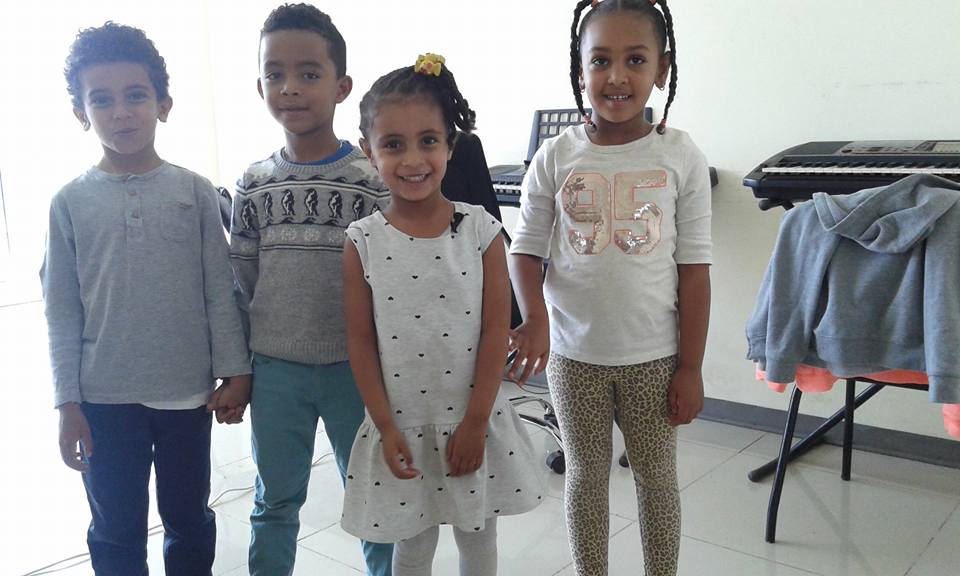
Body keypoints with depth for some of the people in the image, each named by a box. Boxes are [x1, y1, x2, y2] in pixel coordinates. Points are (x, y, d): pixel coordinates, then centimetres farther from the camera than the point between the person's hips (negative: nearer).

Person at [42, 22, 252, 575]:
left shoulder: (195, 191, -3)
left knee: (189, 519, 16)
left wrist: (235, 373, -2)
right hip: (105, 400, 0)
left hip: (187, 392, 0)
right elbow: (61, 310, 0)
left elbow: (220, 290, -1)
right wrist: (68, 403, -1)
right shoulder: (71, 202, -2)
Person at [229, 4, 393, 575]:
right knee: (275, 501, 18)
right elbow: (241, 283, 8)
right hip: (275, 369, 3)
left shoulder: (372, 180, -8)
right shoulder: (254, 185, 1)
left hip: (355, 365, -2)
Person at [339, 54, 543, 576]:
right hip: (402, 426, 0)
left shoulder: (481, 230, -9)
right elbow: (361, 341, -5)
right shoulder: (362, 242, -8)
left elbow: (495, 331, -7)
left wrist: (475, 422, -9)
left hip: (472, 422, 0)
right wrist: (386, 427, -8)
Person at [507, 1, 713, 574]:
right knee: (586, 475, 16)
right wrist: (535, 319, -20)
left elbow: (693, 269, -5)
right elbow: (526, 250, -1)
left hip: (654, 356, 0)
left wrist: (691, 367, -5)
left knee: (657, 474, 15)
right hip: (574, 353, 1)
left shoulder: (681, 156, -7)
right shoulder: (557, 156, -5)